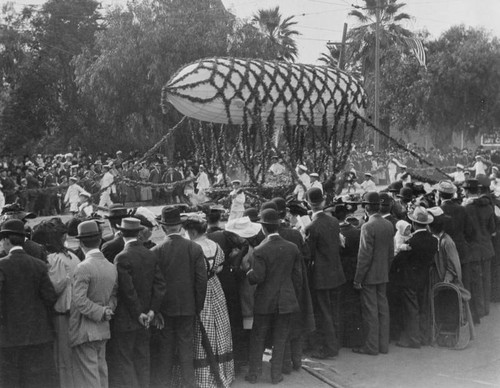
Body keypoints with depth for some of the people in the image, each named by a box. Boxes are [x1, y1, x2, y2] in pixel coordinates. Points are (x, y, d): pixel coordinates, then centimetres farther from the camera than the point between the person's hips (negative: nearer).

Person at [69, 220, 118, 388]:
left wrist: (102, 312, -14)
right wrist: (106, 310, -3)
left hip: (85, 330, -7)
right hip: (103, 330, 7)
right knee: (101, 371, 16)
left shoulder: (83, 268, -17)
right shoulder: (111, 267, 5)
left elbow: (79, 300, -22)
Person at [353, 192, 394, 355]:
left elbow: (365, 256, -19)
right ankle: (383, 345, 20)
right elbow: (391, 253, 11)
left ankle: (372, 346, 7)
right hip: (383, 275, 7)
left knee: (370, 311, 0)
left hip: (369, 276, -7)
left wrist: (357, 279, -13)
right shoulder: (389, 225, 4)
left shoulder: (368, 227, -18)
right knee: (383, 309, 12)